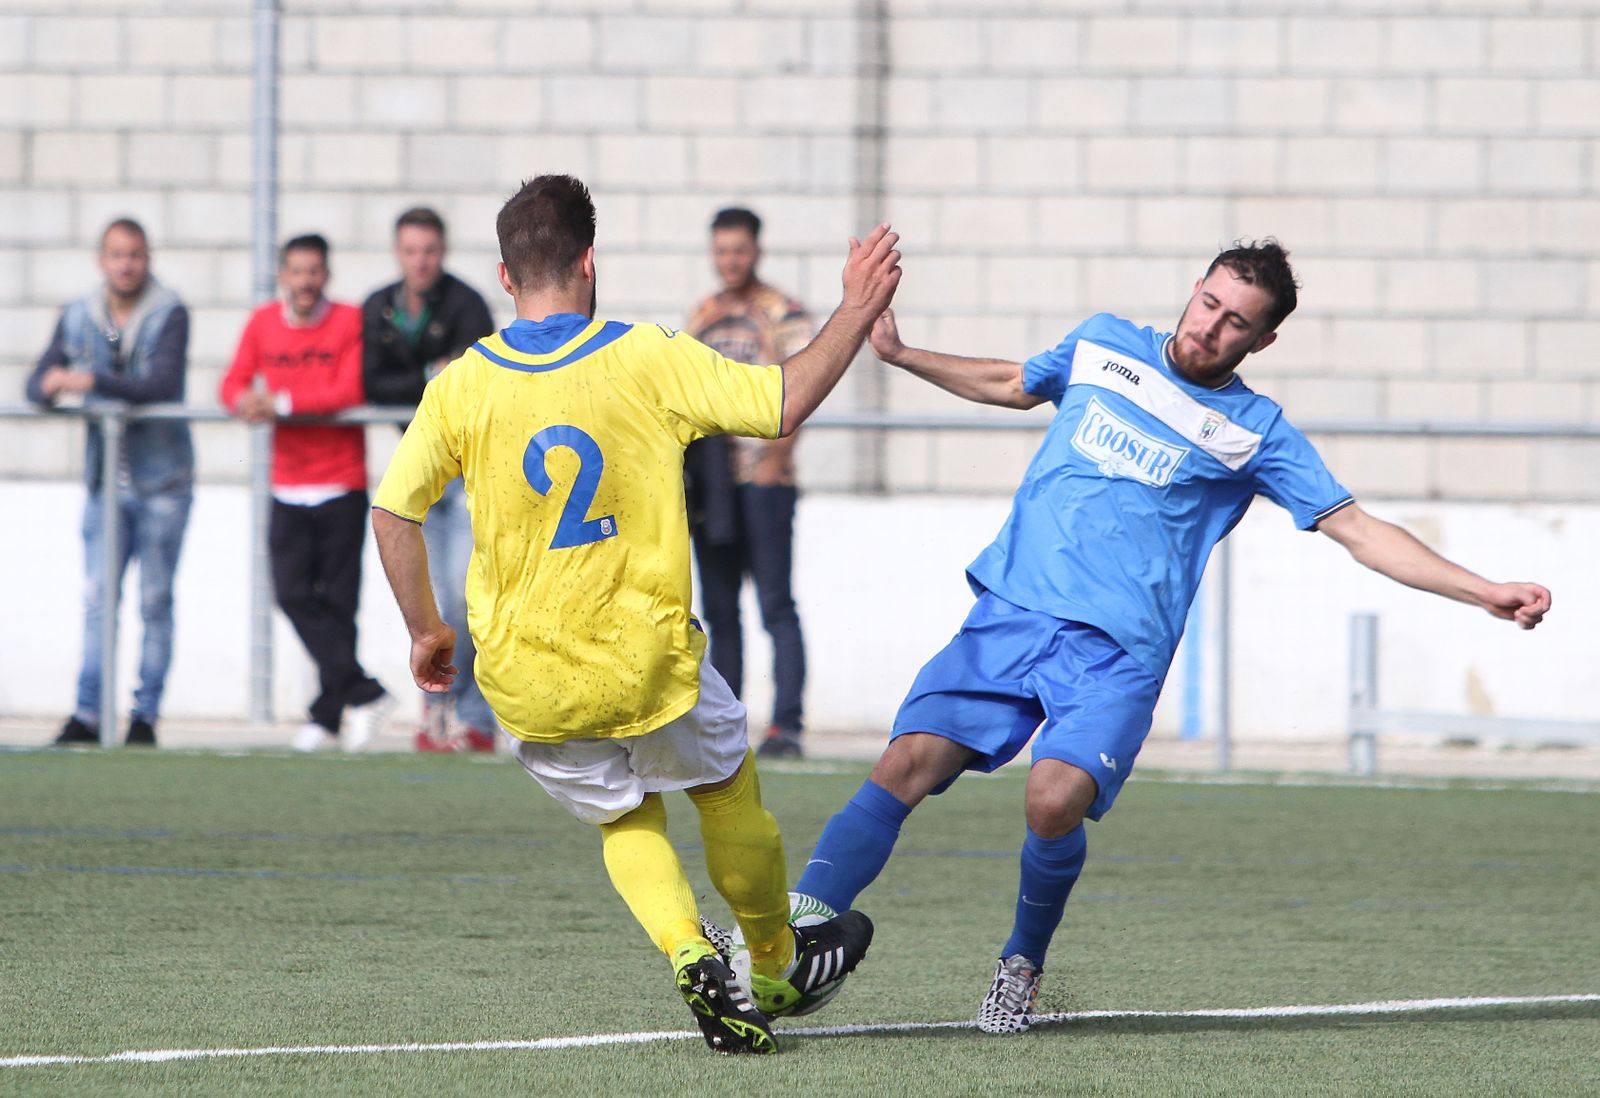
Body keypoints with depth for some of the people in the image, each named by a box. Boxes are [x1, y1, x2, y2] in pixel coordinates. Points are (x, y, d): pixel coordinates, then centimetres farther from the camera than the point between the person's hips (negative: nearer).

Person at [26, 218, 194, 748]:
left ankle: (146, 714, 5)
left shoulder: (169, 315, -7)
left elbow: (163, 381, -21)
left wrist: (95, 381, -31)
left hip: (162, 480, -3)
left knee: (155, 601, 1)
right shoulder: (78, 317, 7)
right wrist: (51, 385, -20)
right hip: (106, 480, 3)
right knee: (97, 598, -4)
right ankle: (87, 714, -5)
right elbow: (38, 382, 5)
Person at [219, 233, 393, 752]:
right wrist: (246, 401, -18)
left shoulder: (350, 322, -4)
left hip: (342, 489, -3)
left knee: (337, 602, 0)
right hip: (288, 490, 3)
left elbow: (351, 392, -15)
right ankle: (362, 692, -7)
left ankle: (329, 714, 5)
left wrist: (281, 403, -19)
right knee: (293, 593, -10)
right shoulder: (263, 324, 8)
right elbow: (233, 385, 6)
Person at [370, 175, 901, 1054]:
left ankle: (689, 952, -1)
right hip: (645, 666, -2)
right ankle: (775, 968, 38)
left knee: (626, 820, 23)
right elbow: (783, 405, -6)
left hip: (525, 682, 2)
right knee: (728, 789, 24)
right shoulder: (647, 360, -8)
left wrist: (424, 631, 13)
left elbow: (392, 511, 0)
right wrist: (856, 311, 6)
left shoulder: (460, 387, -3)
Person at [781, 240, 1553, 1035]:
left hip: (1116, 652, -2)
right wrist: (898, 355, 29)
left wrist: (1485, 593, -2)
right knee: (906, 765, -17)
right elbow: (1014, 385, 33)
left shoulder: (1254, 431, 5)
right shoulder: (1102, 345, 12)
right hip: (1009, 612, 3)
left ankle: (1023, 965, 1)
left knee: (1056, 799, -26)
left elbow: (1362, 534, 5)